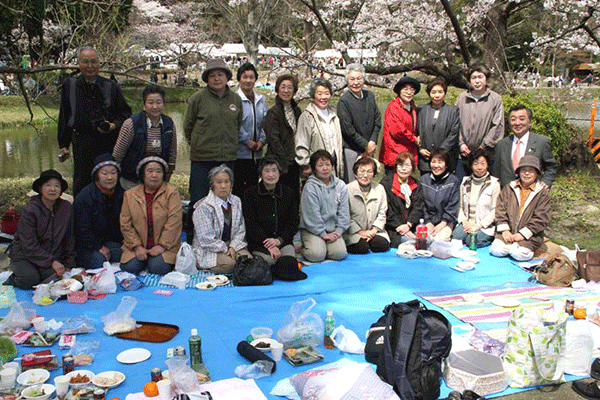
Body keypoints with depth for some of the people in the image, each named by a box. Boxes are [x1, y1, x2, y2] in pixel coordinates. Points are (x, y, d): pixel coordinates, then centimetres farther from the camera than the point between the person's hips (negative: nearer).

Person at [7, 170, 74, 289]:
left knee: (58, 277, -27)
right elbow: (29, 245, -15)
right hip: (24, 256, -3)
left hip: (53, 256, 3)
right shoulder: (29, 211, -11)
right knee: (29, 279, -30)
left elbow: (69, 238, 8)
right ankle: (15, 279, 6)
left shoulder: (66, 207, 0)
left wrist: (68, 264, 5)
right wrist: (51, 262, -23)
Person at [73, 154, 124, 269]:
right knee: (97, 260, -30)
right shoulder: (83, 197, -15)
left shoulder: (122, 194, 2)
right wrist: (98, 247, -16)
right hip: (86, 245, -5)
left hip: (112, 241, 5)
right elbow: (83, 229, -14)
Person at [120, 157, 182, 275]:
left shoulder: (172, 193, -1)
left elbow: (174, 222, -8)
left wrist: (162, 245, -15)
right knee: (129, 267, -20)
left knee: (158, 268, -25)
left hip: (164, 245, -2)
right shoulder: (130, 194, 7)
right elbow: (125, 224, 2)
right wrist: (137, 246, -9)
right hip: (137, 244, 2)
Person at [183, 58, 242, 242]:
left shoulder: (236, 99, 9)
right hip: (202, 158, -3)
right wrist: (198, 144, 10)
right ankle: (192, 238, 12)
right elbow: (188, 125, 7)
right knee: (198, 199, -2)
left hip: (227, 157, 3)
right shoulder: (198, 98, -2)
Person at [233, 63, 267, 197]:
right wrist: (247, 141, -13)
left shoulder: (261, 100, 14)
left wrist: (262, 140, -3)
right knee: (238, 187, -3)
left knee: (253, 185, 10)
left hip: (257, 153, 6)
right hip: (239, 152, -5)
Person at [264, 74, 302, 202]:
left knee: (295, 198, 8)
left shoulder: (297, 111, 13)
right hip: (280, 164, -6)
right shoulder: (273, 112, -8)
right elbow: (274, 140, -12)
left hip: (294, 163, 7)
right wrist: (283, 164, -14)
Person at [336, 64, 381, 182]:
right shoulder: (344, 101, -12)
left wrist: (372, 142, -3)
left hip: (369, 149, 6)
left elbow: (378, 121, 10)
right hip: (351, 149, -6)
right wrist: (366, 145, -10)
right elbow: (348, 130, -14)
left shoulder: (370, 96, 8)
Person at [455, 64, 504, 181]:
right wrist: (461, 144, -2)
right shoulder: (462, 98, 8)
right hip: (463, 155, 3)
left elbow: (498, 127, -4)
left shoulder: (495, 99, 0)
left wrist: (483, 147, -9)